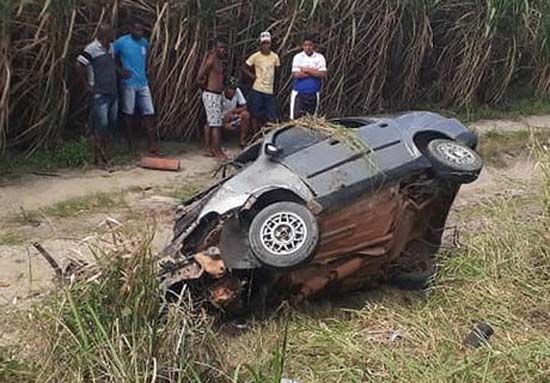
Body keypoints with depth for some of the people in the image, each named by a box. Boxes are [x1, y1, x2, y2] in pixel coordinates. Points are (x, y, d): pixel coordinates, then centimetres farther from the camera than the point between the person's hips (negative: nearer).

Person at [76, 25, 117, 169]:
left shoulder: (110, 48, 12)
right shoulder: (92, 49, -12)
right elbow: (79, 66, -17)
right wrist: (88, 84, -12)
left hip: (112, 92, 8)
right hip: (99, 94, -8)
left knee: (111, 124, 10)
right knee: (100, 126, -6)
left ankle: (102, 154, 22)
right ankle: (98, 158, 2)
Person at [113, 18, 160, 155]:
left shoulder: (145, 42, 7)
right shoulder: (121, 42, -8)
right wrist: (120, 70, -10)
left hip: (143, 83, 5)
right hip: (129, 83, -4)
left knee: (149, 113, 0)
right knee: (129, 113, 5)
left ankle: (153, 145, 3)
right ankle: (131, 144, 15)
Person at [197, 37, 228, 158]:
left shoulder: (219, 61, 12)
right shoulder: (212, 60, -16)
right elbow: (200, 76, -17)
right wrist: (204, 85, -2)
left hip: (216, 95, 10)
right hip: (211, 95, -10)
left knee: (210, 122, 13)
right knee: (216, 124, -8)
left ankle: (207, 148, 20)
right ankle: (218, 152, -5)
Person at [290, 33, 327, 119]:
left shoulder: (320, 57, 3)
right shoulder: (298, 57, 0)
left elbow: (323, 74, -10)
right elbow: (296, 75, -12)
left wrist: (307, 70, -12)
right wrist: (314, 72, -10)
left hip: (314, 94, 2)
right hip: (299, 93, -2)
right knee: (296, 118, -6)